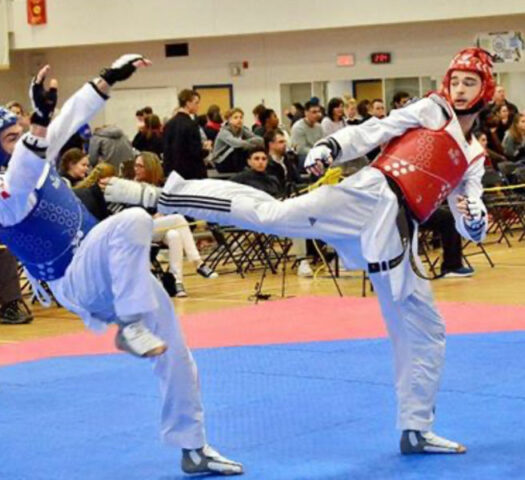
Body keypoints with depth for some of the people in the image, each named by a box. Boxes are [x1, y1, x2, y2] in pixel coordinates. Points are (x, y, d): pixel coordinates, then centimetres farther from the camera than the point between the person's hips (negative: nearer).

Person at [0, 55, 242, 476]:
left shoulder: (35, 157, 5)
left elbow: (72, 118, 18)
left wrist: (108, 79, 15)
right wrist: (39, 123, -55)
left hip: (116, 275, 8)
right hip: (78, 284, -8)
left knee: (175, 353, 10)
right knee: (132, 220, -35)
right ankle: (131, 327, -26)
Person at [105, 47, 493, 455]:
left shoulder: (474, 158, 23)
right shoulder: (430, 111, 11)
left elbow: (472, 227, 20)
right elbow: (370, 133, 3)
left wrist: (476, 220, -4)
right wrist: (328, 148, -14)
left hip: (395, 232, 5)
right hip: (371, 198, -5)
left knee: (425, 330, 9)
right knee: (272, 214, -26)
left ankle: (416, 430, 22)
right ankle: (159, 196, -27)